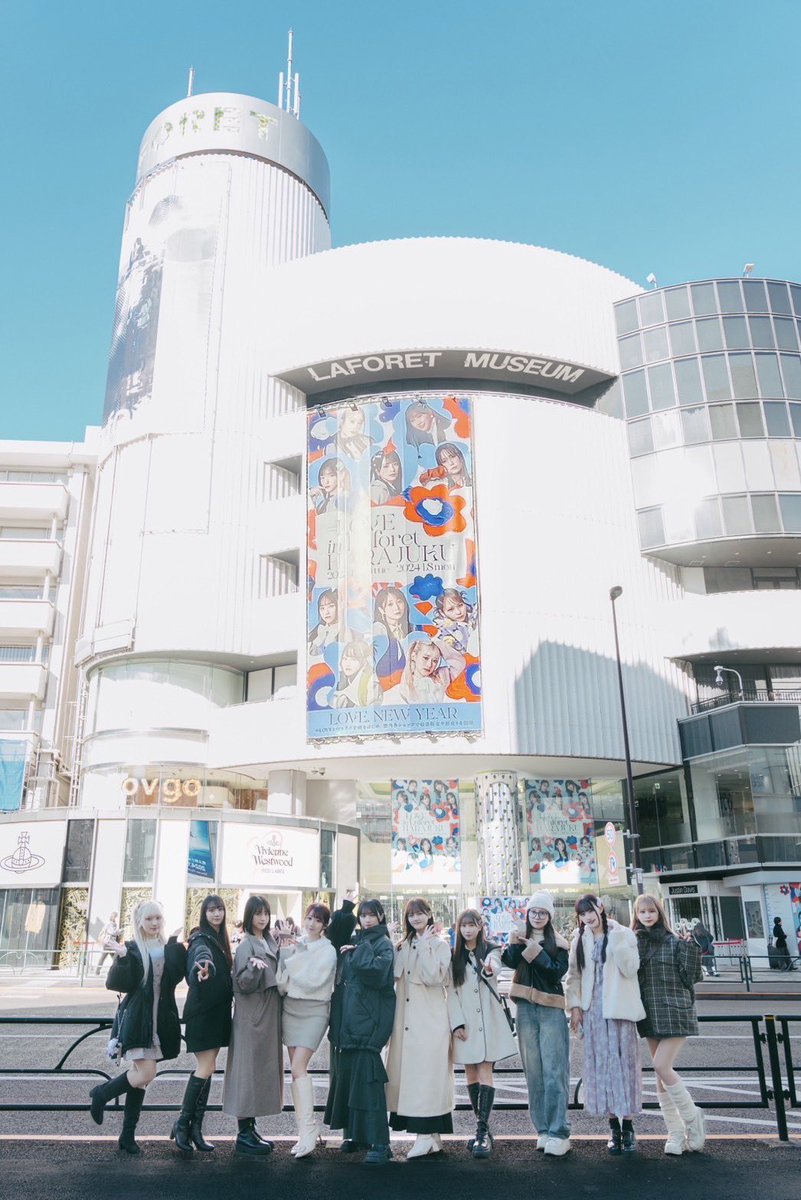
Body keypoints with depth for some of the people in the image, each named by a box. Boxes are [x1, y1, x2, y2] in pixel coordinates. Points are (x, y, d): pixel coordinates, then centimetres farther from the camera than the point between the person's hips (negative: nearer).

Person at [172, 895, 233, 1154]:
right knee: (206, 1068, -8)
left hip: (218, 1011, 8)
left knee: (208, 1068, 9)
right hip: (202, 1011, -8)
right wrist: (202, 969, -58)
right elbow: (202, 955, -38)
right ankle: (183, 1124, 4)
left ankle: (196, 1128, 15)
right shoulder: (201, 939, -14)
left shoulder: (220, 938, 12)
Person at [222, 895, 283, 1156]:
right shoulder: (246, 945, -11)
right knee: (249, 1067, -4)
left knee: (263, 1068, 11)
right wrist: (254, 968, -36)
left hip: (269, 1014, 8)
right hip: (252, 1016, -8)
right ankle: (244, 1134, 4)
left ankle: (251, 1128, 20)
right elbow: (243, 984, -17)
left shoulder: (270, 942, 10)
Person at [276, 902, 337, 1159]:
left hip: (314, 1011, -5)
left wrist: (289, 960, -11)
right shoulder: (294, 945, 6)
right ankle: (306, 1128, 17)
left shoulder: (328, 951, -5)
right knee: (297, 1069, 8)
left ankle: (308, 1128, -10)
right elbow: (283, 981, 5)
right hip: (290, 1008, 5)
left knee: (298, 1068, -15)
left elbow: (313, 981, -17)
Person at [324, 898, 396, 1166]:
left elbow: (377, 971, -18)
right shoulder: (353, 941, 15)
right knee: (345, 1074, 10)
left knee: (366, 1078, -10)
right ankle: (353, 1133, 23)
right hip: (346, 1017, 7)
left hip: (368, 1019, -7)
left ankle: (379, 1143, -7)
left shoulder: (383, 944, -3)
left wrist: (358, 951, -10)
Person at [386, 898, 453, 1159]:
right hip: (406, 1019, 6)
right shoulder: (403, 946, 16)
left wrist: (424, 946, -13)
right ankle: (432, 1136, 14)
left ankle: (427, 1135, -2)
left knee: (426, 1072, -7)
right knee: (408, 1072, 5)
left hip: (430, 1018, -6)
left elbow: (433, 977, -15)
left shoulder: (440, 945, -1)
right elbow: (396, 977, 11)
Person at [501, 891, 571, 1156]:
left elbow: (559, 971, -9)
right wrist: (515, 942, -22)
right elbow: (510, 962, -7)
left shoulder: (557, 942, 5)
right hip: (526, 1009, 3)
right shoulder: (519, 939, 11)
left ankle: (558, 1132, -5)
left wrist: (535, 951, -14)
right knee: (533, 1072, 5)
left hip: (551, 1010, -2)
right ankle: (543, 1129, 14)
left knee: (554, 1071, -8)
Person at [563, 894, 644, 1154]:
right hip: (593, 1011, 3)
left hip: (619, 1008, -3)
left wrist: (618, 942, -19)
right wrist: (575, 1006, 2)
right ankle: (614, 1127, 15)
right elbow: (573, 975, 10)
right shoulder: (579, 940, 8)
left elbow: (630, 969, -11)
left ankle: (628, 1126, 10)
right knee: (601, 1065, 5)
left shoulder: (623, 934, -1)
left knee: (624, 1063, -1)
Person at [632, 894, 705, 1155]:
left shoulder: (675, 942, -6)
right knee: (661, 1074, 7)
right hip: (650, 1015, 4)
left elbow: (691, 977, -7)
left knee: (662, 1068, -13)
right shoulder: (633, 943, 5)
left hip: (675, 1013, -4)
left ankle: (692, 1118, 9)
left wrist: (690, 948, -18)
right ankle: (676, 1133, 18)